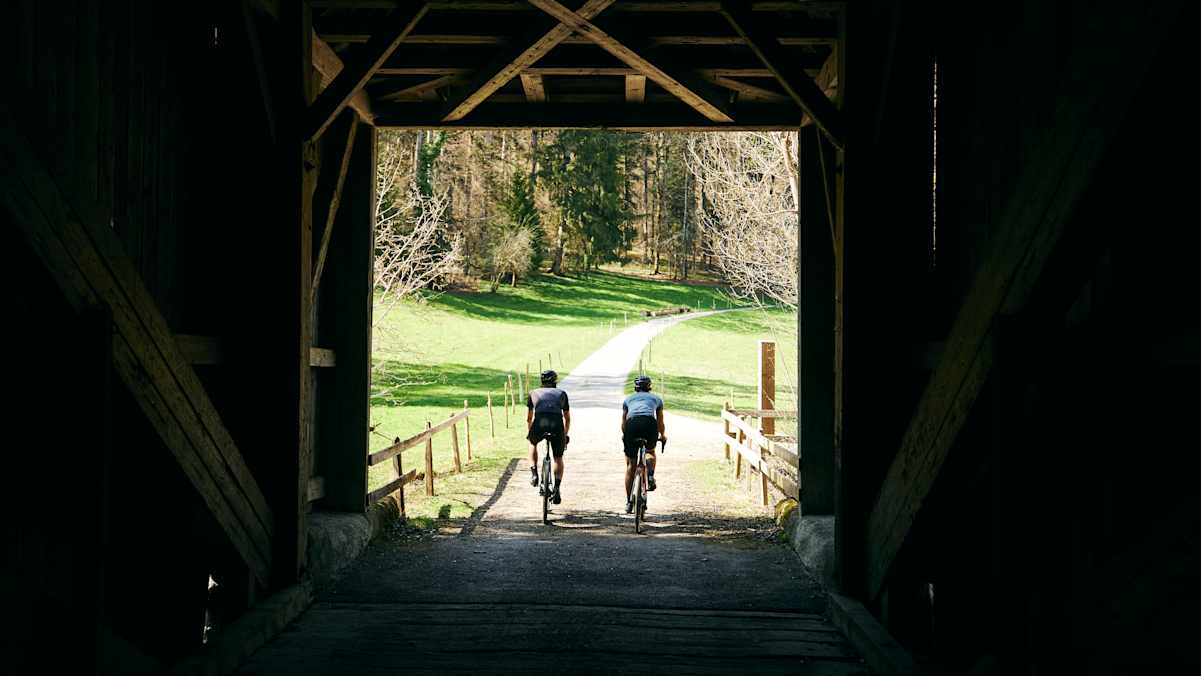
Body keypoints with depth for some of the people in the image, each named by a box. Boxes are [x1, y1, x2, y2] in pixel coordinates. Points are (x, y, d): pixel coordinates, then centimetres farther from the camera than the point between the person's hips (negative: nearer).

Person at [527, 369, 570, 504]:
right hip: (557, 424, 0)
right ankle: (557, 488, 4)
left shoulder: (534, 393, 30)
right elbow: (567, 418, 41)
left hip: (539, 424, 0)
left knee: (533, 443, 34)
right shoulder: (562, 394, 31)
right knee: (558, 458, 18)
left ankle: (534, 473, 20)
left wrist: (528, 433, 56)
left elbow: (528, 418, 39)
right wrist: (565, 435, 55)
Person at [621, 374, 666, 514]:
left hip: (632, 423, 0)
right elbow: (660, 422, 42)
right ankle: (650, 476, 0)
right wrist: (662, 435, 61)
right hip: (649, 422, 0)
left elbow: (623, 422, 40)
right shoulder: (656, 398, 33)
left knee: (631, 464, 12)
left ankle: (629, 502, 14)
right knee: (650, 452, 30)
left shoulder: (628, 399, 33)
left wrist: (624, 435, 60)